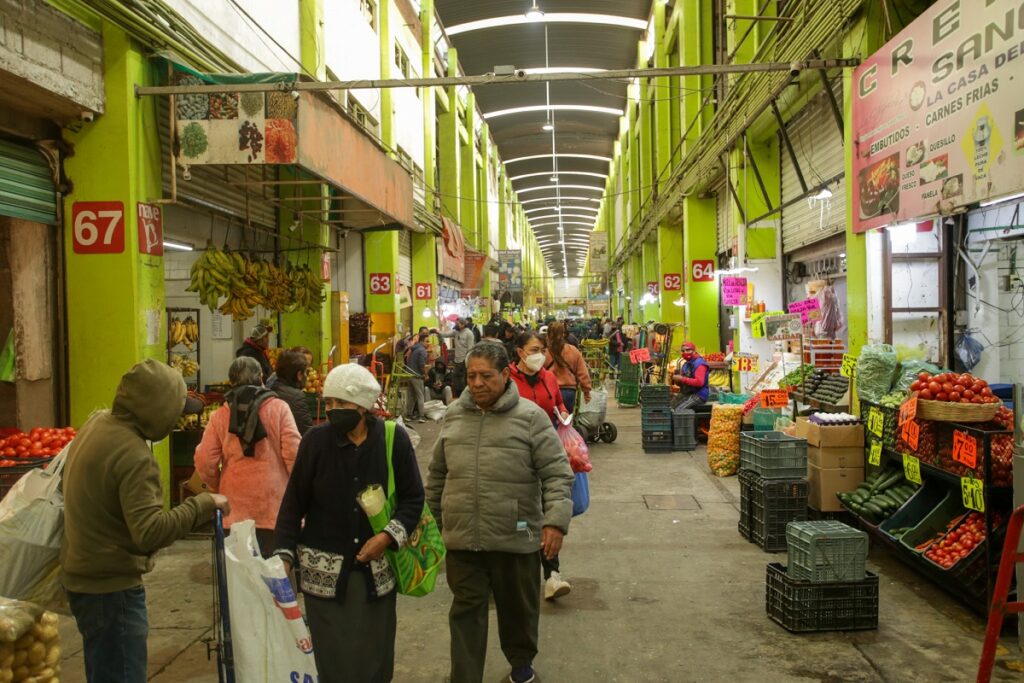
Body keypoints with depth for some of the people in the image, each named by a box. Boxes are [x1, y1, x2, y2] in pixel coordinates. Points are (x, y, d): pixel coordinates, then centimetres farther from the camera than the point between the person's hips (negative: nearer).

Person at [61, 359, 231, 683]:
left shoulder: (96, 423, 3)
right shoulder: (134, 456, -27)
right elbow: (150, 532, -31)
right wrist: (202, 505, -23)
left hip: (85, 574, 10)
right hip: (111, 586, -10)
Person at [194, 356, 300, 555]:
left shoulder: (220, 415, 3)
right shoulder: (279, 408, -4)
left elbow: (204, 462, -1)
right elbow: (294, 454, -9)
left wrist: (219, 488, 18)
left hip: (235, 508, 2)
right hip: (275, 508, -2)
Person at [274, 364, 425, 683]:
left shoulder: (395, 439, -6)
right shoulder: (316, 440, -5)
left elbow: (413, 498, 1)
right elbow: (294, 503, 1)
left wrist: (388, 536, -12)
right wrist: (285, 554, -7)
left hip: (376, 568, 1)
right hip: (324, 570, 0)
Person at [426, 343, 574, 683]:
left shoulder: (530, 416, -8)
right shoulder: (454, 415, 5)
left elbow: (557, 474, -9)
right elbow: (437, 473, 15)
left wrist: (556, 520, -20)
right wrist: (431, 518, 19)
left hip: (515, 538, -2)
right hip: (462, 539, 2)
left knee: (518, 607, 18)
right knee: (466, 612, 7)